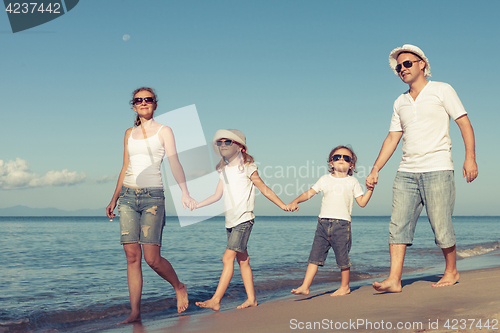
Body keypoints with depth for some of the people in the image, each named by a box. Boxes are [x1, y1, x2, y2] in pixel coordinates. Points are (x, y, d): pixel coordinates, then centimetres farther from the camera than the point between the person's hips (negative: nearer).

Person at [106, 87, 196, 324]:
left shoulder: (163, 131, 4)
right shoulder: (130, 133, 16)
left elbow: (174, 163, -4)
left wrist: (185, 193, -17)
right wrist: (114, 199, 16)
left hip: (152, 197, -4)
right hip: (128, 196, 4)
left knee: (152, 258, -10)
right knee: (132, 256, -2)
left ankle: (179, 287, 18)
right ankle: (135, 313, 1)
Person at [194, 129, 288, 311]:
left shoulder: (247, 168, -4)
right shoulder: (223, 170, 14)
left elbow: (264, 189, 2)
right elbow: (217, 195, 19)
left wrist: (283, 205, 3)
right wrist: (195, 205, 15)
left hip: (244, 219, -7)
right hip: (230, 221, 7)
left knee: (228, 258, -14)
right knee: (242, 260, 9)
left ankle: (215, 300, -17)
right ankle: (251, 298, 15)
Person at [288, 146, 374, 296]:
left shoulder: (352, 182, 9)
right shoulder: (325, 179, 13)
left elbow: (362, 202, 9)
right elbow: (309, 193, 11)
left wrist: (370, 189, -4)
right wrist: (295, 201, -4)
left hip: (342, 224, -2)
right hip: (323, 223, 2)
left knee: (342, 258, 1)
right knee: (315, 256, -1)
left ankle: (345, 286, 21)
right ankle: (305, 287, 0)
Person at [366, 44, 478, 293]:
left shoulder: (441, 91, 3)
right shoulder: (400, 102, 18)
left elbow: (465, 124, -1)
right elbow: (392, 138, 18)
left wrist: (470, 158, -13)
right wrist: (375, 170, 10)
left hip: (437, 169, -5)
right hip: (407, 171, 5)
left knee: (441, 226, -2)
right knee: (398, 224, -6)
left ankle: (451, 271, 19)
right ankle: (394, 279, -8)